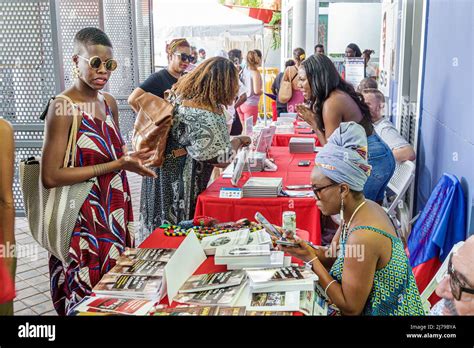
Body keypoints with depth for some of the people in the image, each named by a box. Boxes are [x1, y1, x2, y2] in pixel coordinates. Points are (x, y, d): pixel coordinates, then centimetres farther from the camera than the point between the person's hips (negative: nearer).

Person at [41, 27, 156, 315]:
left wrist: (132, 157, 1)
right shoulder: (63, 107, -14)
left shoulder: (109, 102, 8)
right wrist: (116, 165, -20)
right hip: (84, 222, -7)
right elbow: (51, 177, -19)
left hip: (116, 215, 7)